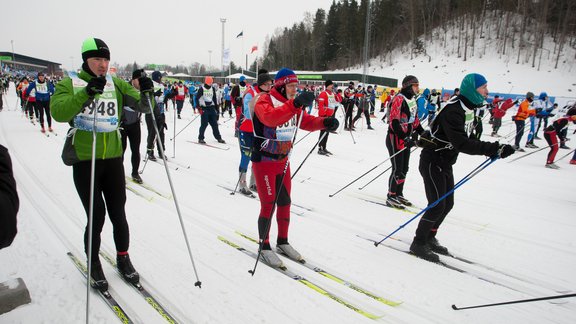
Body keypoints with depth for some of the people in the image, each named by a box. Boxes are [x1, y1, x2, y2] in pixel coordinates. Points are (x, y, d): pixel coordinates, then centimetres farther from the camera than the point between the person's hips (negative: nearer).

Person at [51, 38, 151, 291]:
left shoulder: (116, 84, 7)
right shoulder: (70, 83, -2)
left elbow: (143, 107, 1)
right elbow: (58, 112, -20)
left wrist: (145, 93, -20)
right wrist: (87, 92, -32)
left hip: (113, 158, 3)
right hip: (84, 161, -2)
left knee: (118, 214, 9)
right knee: (96, 216, 1)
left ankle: (123, 258, 29)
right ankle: (94, 263, 24)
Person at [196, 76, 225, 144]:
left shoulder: (212, 89, 12)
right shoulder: (201, 89, -5)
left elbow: (215, 99, 20)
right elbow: (196, 98, -7)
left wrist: (217, 108, 17)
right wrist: (199, 107, -15)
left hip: (212, 108, 5)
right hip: (204, 109, -5)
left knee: (215, 124, 8)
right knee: (204, 124, -7)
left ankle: (218, 138, 16)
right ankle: (200, 138, 3)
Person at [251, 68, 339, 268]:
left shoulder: (293, 105, 8)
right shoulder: (265, 101, -16)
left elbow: (306, 121, 5)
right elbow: (270, 118, -38)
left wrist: (324, 122, -15)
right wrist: (295, 104, -48)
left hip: (283, 161, 8)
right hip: (264, 161, -7)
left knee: (285, 202, 13)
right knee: (268, 204, -3)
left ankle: (282, 242, 30)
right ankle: (264, 246, 15)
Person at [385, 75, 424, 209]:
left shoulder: (412, 99, 13)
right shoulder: (399, 99, -15)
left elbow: (415, 120, 19)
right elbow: (394, 122, -22)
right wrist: (404, 137, -28)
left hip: (406, 139, 9)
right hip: (395, 138, -9)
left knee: (404, 169, 14)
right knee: (397, 169, -6)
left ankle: (399, 194, 26)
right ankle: (391, 198, 5)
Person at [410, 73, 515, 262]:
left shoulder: (467, 109, 7)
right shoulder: (453, 111, -24)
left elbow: (465, 141, 15)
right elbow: (462, 143, -34)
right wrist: (494, 149, -37)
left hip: (445, 164, 10)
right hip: (432, 163, -10)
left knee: (447, 205, 13)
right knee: (437, 206, -8)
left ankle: (429, 238, 27)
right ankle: (418, 244, 6)